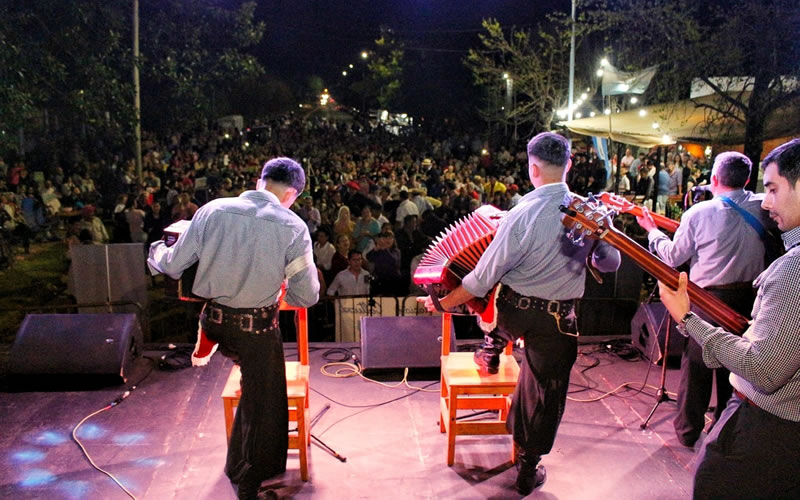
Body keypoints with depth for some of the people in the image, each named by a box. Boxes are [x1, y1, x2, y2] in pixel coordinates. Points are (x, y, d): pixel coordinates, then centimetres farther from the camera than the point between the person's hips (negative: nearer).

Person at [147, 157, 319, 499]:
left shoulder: (212, 210, -6)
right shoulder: (293, 227, -13)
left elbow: (173, 266, 2)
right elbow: (307, 296, -9)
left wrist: (157, 252, 25)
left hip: (213, 323, 4)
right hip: (257, 329, -3)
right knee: (263, 407, 15)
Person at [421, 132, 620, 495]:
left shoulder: (522, 215, -21)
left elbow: (485, 276, -17)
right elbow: (610, 263, 4)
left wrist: (446, 302, -4)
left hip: (512, 310, -1)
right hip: (558, 320, 2)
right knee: (544, 393, 16)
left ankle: (489, 354, 54)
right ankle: (528, 471, 28)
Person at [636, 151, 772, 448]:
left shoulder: (699, 213, -13)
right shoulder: (763, 207, -5)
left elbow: (673, 257, -5)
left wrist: (652, 230, 10)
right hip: (748, 298, 3)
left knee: (697, 364, 9)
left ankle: (689, 430, 18)